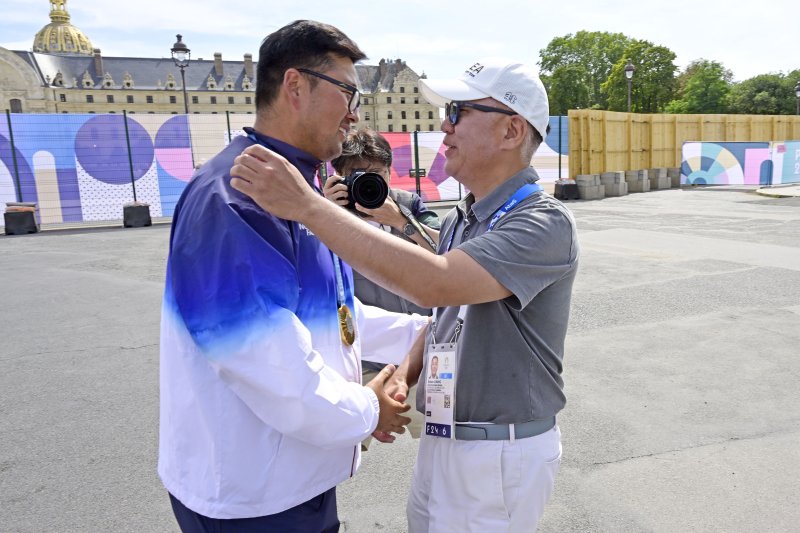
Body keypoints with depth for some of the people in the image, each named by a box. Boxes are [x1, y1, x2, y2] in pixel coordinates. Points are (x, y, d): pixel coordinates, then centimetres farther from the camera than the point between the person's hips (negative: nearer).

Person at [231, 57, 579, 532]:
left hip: (501, 453, -7)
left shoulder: (544, 223, -20)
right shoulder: (459, 221, 7)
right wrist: (403, 376, -4)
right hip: (442, 439, 8)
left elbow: (435, 283, -35)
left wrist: (308, 206, -34)